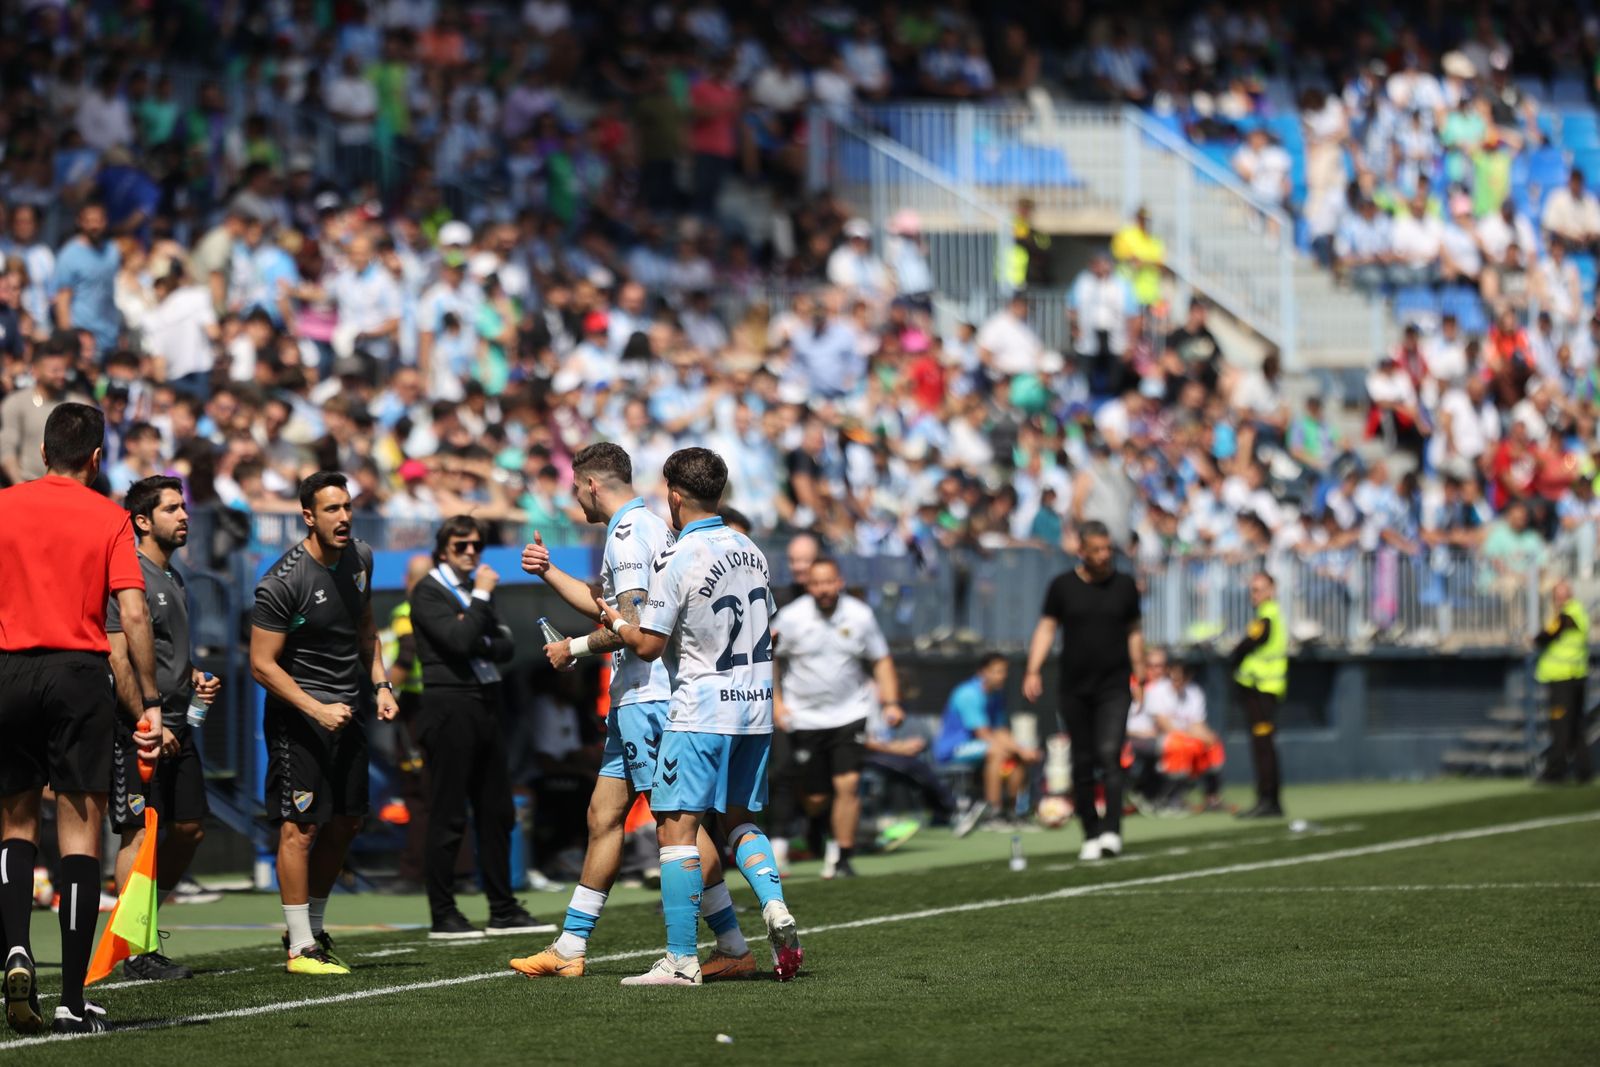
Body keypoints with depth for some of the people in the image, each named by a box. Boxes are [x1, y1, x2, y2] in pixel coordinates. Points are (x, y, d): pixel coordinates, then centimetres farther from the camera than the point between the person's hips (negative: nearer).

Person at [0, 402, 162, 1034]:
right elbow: (133, 614, -7)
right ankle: (72, 1000, -2)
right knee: (80, 833, 1)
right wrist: (151, 703, -3)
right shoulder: (109, 519, 0)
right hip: (81, 674, -1)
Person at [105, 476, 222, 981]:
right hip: (138, 729, -9)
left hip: (176, 729, 9)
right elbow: (119, 660, -18)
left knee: (189, 829, 10)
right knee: (140, 833, -8)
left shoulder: (173, 578, 18)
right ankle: (137, 952, -6)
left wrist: (193, 677, 11)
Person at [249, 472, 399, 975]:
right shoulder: (282, 582, -18)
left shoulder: (360, 559, 5)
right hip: (297, 715, -7)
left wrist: (380, 684, 7)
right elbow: (262, 665, -16)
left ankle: (312, 928, 24)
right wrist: (317, 710, -22)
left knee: (345, 823, 10)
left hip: (346, 711, 8)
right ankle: (300, 948, -4)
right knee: (301, 826, -8)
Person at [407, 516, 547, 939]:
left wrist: (479, 643, -9)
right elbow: (459, 640, -19)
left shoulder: (475, 589, 19)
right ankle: (443, 916, -4)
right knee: (448, 817, -6)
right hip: (449, 708, -8)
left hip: (485, 705, 8)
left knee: (496, 812, 10)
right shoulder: (429, 591, -5)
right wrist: (482, 597, -10)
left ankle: (503, 910, 15)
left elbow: (505, 646, 10)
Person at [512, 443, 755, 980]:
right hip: (636, 697, 11)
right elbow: (607, 606, 33)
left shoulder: (628, 532, -13)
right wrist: (549, 572, 38)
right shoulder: (648, 526, 19)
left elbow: (632, 624, -21)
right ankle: (569, 949, 16)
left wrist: (575, 648, -7)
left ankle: (733, 948, -10)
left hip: (648, 698, -11)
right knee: (603, 816, 12)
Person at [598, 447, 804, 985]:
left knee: (676, 826, -3)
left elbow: (648, 646, -12)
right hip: (755, 705, 7)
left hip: (700, 712, -7)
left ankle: (681, 960, -7)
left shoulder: (675, 560, -13)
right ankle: (776, 910, -4)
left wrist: (615, 621, 6)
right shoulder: (750, 551, 8)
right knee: (740, 820, 19)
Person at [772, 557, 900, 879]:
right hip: (805, 717, 0)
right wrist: (775, 701, -2)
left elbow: (881, 660, 9)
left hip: (850, 714, 1)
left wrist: (891, 702, -1)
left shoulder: (860, 616, -2)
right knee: (816, 798, 0)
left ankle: (842, 856, -4)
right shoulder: (792, 617, -6)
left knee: (848, 784, -14)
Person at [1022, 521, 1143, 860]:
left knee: (1109, 755, -17)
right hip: (1075, 688, 1)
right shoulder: (1063, 586, 2)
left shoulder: (1124, 586, 5)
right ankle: (1090, 835, 13)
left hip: (1114, 687, -1)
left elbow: (1133, 632, 13)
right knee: (1082, 763, 4)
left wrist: (1139, 676, 11)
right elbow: (1046, 628, 2)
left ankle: (1111, 831, -22)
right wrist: (1033, 671, -10)